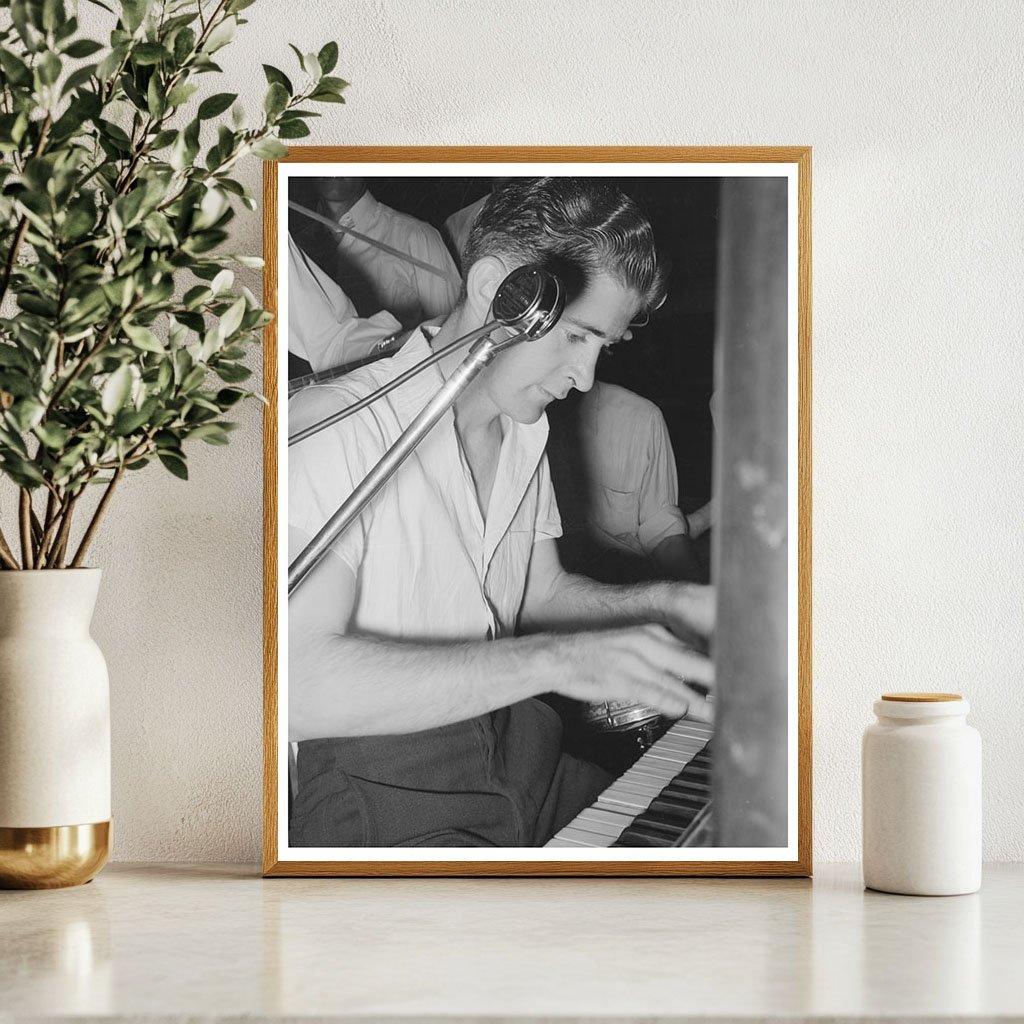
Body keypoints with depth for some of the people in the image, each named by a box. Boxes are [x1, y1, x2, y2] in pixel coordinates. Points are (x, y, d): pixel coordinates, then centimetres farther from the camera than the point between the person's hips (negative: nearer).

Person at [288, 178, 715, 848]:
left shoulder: (523, 428, 14)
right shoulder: (336, 428, -16)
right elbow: (297, 682, -28)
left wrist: (665, 605, 5)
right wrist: (553, 660, -33)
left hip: (519, 757, 9)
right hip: (384, 795, -9)